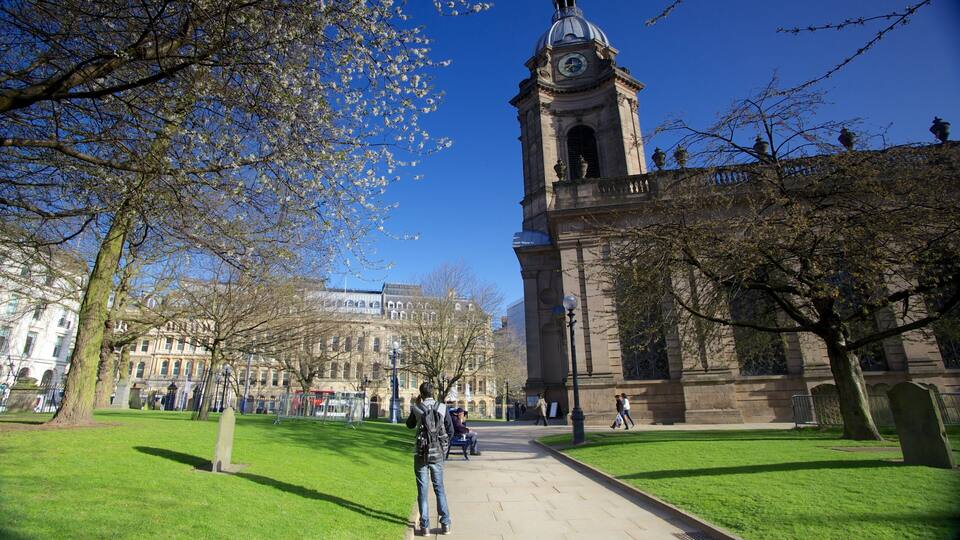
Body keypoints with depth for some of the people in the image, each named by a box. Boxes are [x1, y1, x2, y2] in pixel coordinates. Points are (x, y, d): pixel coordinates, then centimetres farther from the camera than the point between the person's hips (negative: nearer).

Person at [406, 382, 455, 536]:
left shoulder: (416, 408, -7)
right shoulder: (443, 408, -5)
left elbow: (409, 425, 13)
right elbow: (451, 430, 0)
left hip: (421, 453, -1)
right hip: (438, 453, 1)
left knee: (422, 489, 8)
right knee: (439, 488, 14)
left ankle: (424, 526, 10)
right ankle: (445, 524, 12)